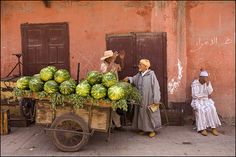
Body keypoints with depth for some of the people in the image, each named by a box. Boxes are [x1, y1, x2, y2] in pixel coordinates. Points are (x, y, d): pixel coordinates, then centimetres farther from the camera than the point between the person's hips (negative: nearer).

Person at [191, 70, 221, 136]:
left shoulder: (208, 82, 2)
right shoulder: (195, 83, -9)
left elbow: (210, 92, -11)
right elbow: (195, 95, -15)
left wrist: (207, 83, -21)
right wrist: (206, 95, -9)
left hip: (207, 100, 3)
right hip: (198, 101, -3)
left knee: (211, 108, -28)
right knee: (200, 110, -34)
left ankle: (213, 128, -26)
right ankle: (202, 128, -32)